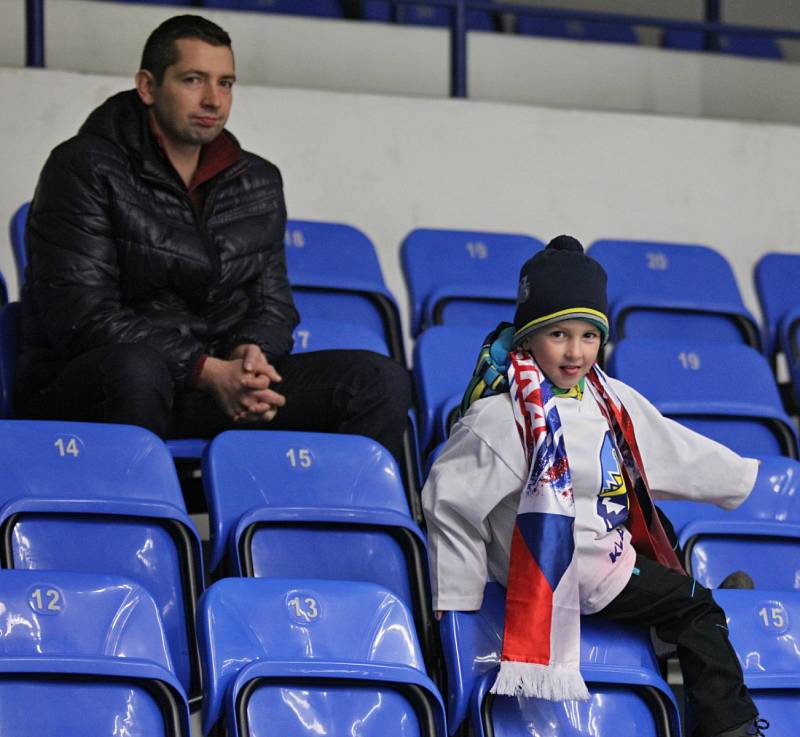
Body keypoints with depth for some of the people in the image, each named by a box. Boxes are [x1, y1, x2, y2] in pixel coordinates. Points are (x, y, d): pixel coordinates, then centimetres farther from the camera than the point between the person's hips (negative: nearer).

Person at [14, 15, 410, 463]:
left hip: (221, 385, 6)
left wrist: (250, 354, -13)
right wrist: (209, 371, -23)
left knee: (382, 381, -12)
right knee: (136, 367, -42)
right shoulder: (85, 169, -4)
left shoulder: (258, 183, 16)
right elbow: (81, 316, -14)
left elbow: (273, 302, 15)